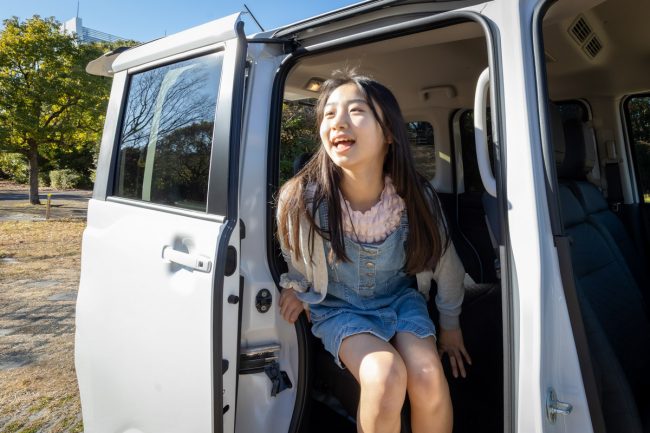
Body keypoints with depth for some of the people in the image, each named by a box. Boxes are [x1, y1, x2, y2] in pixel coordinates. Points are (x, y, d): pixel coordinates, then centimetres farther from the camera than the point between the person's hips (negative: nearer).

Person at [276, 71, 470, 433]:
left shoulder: (416, 197, -21)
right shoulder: (301, 199, -27)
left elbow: (445, 262, -1)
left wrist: (450, 323, 10)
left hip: (400, 299, 2)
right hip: (339, 307, -1)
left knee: (428, 376, -24)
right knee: (385, 376, -28)